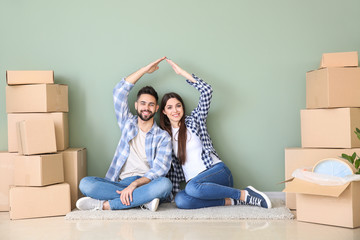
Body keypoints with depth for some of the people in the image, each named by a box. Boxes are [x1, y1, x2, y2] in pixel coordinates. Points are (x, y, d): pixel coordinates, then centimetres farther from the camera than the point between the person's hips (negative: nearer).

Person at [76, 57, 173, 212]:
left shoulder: (163, 137, 7)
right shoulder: (128, 124, 18)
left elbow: (159, 169, -7)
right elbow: (119, 91, 10)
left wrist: (135, 184, -24)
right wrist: (145, 70, 10)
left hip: (147, 184, -2)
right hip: (122, 183, 2)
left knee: (165, 184, -37)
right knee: (85, 183, -24)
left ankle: (105, 205, -29)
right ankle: (143, 200, -28)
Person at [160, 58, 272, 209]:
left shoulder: (194, 120, 7)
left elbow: (206, 91, -5)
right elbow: (172, 166, 17)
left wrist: (182, 72, -4)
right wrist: (173, 190, 6)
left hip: (216, 170, -3)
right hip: (194, 182, 3)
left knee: (192, 187, -38)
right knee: (180, 200, -32)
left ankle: (244, 194, -22)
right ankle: (230, 201, -20)